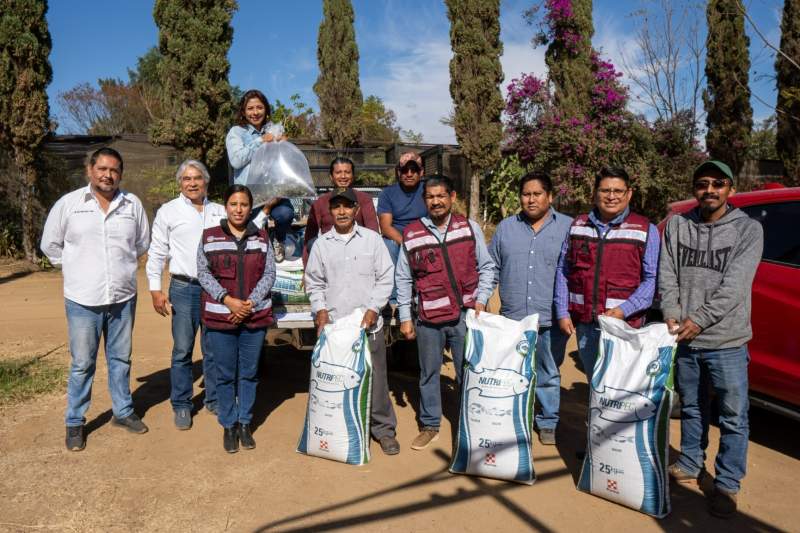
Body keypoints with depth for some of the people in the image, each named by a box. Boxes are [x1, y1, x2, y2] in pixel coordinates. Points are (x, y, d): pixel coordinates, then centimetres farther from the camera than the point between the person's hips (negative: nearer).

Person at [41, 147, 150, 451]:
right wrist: (76, 268, 6)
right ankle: (75, 422, 23)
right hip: (83, 300, -2)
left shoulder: (132, 204, 1)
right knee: (82, 364, 7)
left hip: (123, 298, 2)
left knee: (121, 360, 15)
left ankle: (123, 412, 31)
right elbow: (50, 244, 6)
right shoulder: (68, 203, -4)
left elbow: (143, 243, 15)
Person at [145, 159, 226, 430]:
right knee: (182, 351, 3)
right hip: (184, 289, -2)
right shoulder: (168, 211, 2)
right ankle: (181, 405, 17)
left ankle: (214, 399, 25)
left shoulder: (220, 212, 10)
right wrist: (155, 290, -4)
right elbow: (156, 253, 1)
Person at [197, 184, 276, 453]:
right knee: (225, 374, 7)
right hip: (220, 317, -1)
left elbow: (270, 274, 2)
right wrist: (227, 299, -14)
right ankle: (228, 425, 23)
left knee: (249, 373, 11)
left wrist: (250, 302, -10)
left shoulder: (261, 238, 5)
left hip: (255, 317, 2)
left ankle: (245, 423, 26)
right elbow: (203, 273, -2)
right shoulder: (209, 237, 1)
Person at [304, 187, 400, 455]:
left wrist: (373, 308, -8)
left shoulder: (372, 239, 2)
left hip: (369, 324, -1)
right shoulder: (321, 244, 7)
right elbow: (314, 282, 11)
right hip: (333, 325, 2)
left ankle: (383, 429, 19)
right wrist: (320, 309, -3)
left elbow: (386, 277, 1)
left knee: (376, 379, 4)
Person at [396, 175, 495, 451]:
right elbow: (403, 279, 6)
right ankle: (430, 425, 29)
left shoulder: (469, 227, 2)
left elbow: (487, 267, 8)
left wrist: (481, 301, -3)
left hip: (465, 314, 0)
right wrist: (405, 317, 4)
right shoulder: (411, 234, 1)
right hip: (429, 318, 0)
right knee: (429, 373, 12)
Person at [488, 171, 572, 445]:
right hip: (512, 318, 2)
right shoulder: (506, 228, 9)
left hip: (551, 320, -2)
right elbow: (491, 269, 12)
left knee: (549, 376, 12)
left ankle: (548, 423, 29)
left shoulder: (568, 227, 1)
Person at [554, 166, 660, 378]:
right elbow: (563, 271, 12)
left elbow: (652, 279, -3)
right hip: (584, 323, 4)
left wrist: (624, 310, -15)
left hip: (625, 325, -3)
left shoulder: (645, 230, 0)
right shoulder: (578, 225, 10)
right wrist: (562, 312, 5)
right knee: (594, 382, 16)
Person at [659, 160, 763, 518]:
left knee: (733, 418, 6)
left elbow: (734, 286, -14)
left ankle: (727, 485, 21)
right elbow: (667, 275, 2)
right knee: (691, 409, 19)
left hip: (726, 343, -3)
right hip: (684, 341, 3)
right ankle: (690, 465, 36)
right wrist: (671, 312, -12)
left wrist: (699, 319, -19)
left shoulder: (748, 229, -5)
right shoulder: (677, 225, 4)